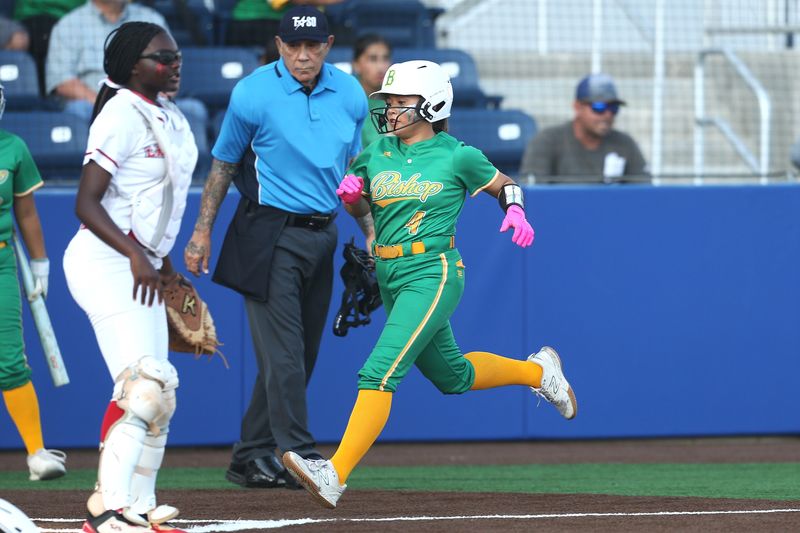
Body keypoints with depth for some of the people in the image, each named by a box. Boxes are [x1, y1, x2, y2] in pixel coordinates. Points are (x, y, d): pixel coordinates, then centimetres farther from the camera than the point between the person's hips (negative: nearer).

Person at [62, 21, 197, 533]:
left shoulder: (169, 117, 13)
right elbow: (87, 204, -19)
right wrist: (136, 256, -27)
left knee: (158, 395, 10)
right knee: (144, 386, -20)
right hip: (104, 261, -10)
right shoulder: (122, 116, -15)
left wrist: (160, 259, 23)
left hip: (140, 265, 10)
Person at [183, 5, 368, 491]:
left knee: (300, 354, 7)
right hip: (269, 236, -5)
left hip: (323, 235, 6)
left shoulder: (350, 94, 5)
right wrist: (203, 231, -3)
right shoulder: (254, 94, -9)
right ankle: (298, 456, -12)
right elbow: (224, 164, 0)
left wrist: (371, 232, 11)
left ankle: (251, 458, 15)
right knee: (282, 351, -11)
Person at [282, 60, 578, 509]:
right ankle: (537, 372, 45)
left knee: (380, 371, -19)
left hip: (432, 274, -7)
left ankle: (336, 475, -26)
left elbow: (505, 185, 10)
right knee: (452, 375, 21)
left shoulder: (457, 156, -5)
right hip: (390, 278, 7)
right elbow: (360, 209, 21)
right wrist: (350, 194, -2)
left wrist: (516, 211, -11)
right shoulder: (376, 154, 7)